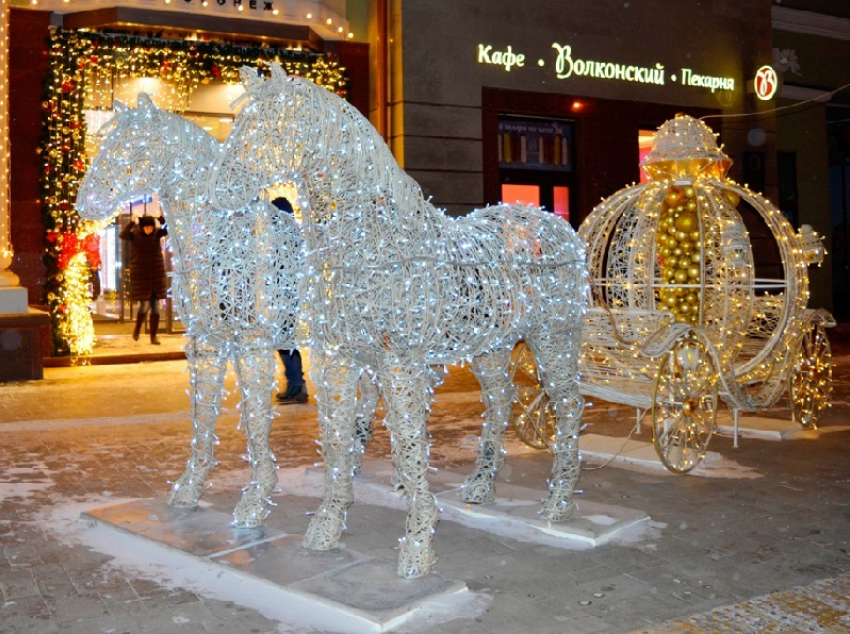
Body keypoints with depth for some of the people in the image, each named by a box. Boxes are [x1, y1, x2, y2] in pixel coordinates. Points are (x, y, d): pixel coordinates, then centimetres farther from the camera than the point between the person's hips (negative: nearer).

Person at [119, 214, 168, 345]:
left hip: (156, 275, 3)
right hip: (140, 275, -3)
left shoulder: (156, 233, 0)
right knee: (145, 305, -4)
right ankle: (137, 328, 24)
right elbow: (122, 235, -26)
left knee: (155, 307, 3)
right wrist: (131, 221, -38)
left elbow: (169, 229, -15)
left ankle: (153, 336, 11)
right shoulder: (134, 234, -7)